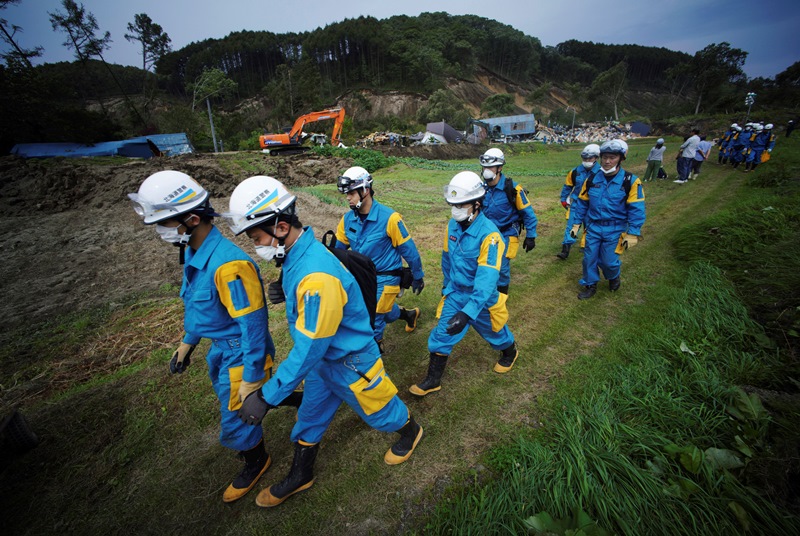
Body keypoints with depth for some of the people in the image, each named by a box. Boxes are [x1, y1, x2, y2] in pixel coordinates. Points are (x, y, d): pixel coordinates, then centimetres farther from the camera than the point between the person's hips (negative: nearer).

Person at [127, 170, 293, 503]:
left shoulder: (228, 265, -33)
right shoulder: (194, 252, -1)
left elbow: (253, 324, -28)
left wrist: (251, 377, -21)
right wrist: (187, 341, 22)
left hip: (242, 353, -9)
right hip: (221, 347, 9)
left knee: (236, 418, 10)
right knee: (228, 397, 26)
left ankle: (256, 462, 39)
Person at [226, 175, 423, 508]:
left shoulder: (316, 275, -39)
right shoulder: (297, 255, -9)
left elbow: (309, 348, -33)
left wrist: (266, 397, -26)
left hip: (350, 362, -8)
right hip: (322, 358, 8)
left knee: (380, 410, 20)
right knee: (309, 418, 24)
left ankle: (410, 431, 52)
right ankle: (300, 476, 48)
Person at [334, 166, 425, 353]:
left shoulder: (389, 218, -21)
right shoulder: (347, 219, -4)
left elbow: (409, 250, -12)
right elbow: (337, 248, 5)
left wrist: (417, 277, -3)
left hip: (385, 279, -6)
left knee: (371, 322, -4)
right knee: (385, 312, 23)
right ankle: (410, 314, 54)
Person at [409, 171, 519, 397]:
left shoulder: (489, 234, -30)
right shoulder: (453, 225, -9)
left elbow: (487, 279, -37)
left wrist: (467, 313, -45)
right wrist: (446, 286, 20)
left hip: (482, 297, -4)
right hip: (455, 293, 5)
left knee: (495, 333, 22)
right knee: (441, 335, 3)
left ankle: (510, 353, 56)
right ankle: (433, 380, 21)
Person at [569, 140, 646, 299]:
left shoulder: (630, 181, -10)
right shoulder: (592, 179, 0)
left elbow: (636, 210, -9)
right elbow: (582, 203, 9)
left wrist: (632, 234, -12)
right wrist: (576, 223, 9)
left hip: (615, 229, -3)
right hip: (593, 227, 3)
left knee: (609, 260, 2)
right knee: (589, 258, 6)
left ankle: (614, 278, 36)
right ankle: (590, 285, 26)